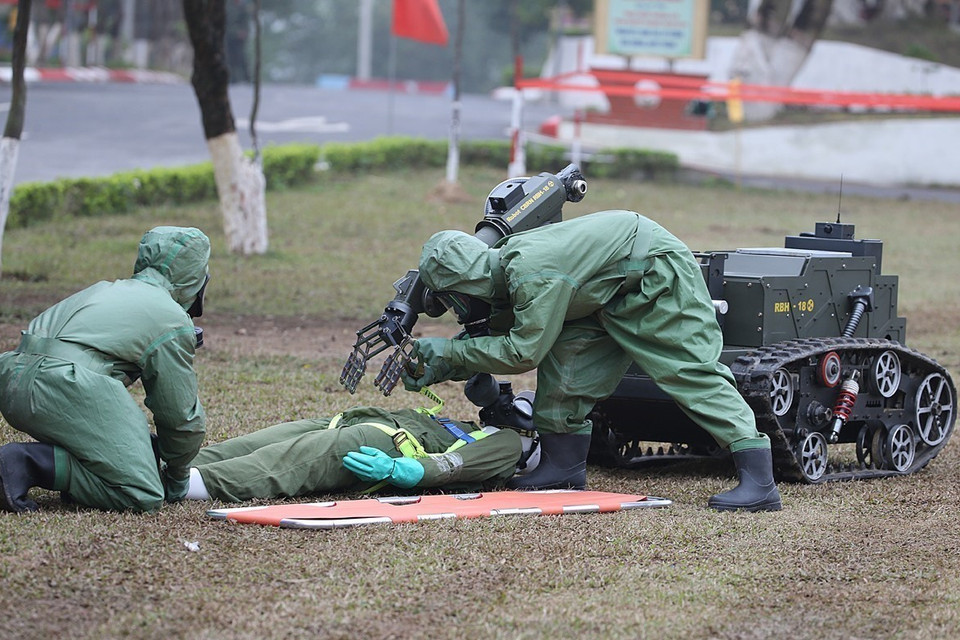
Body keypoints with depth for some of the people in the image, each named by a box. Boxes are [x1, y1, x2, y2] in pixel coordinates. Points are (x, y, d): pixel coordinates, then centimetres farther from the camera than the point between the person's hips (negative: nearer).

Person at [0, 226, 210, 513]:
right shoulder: (173, 320, 8)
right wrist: (177, 479, 29)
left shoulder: (103, 290, 31)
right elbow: (181, 417, 12)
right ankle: (28, 461, -19)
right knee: (143, 497, -9)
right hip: (66, 390, -9)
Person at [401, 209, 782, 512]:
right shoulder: (506, 264, 3)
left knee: (691, 371, -15)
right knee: (566, 349, 1)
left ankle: (759, 481, -20)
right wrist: (444, 369, 0)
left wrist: (450, 352, -18)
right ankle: (563, 466, 6)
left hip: (659, 274, -10)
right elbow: (501, 337, 12)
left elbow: (523, 352, -26)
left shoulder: (532, 273, -29)